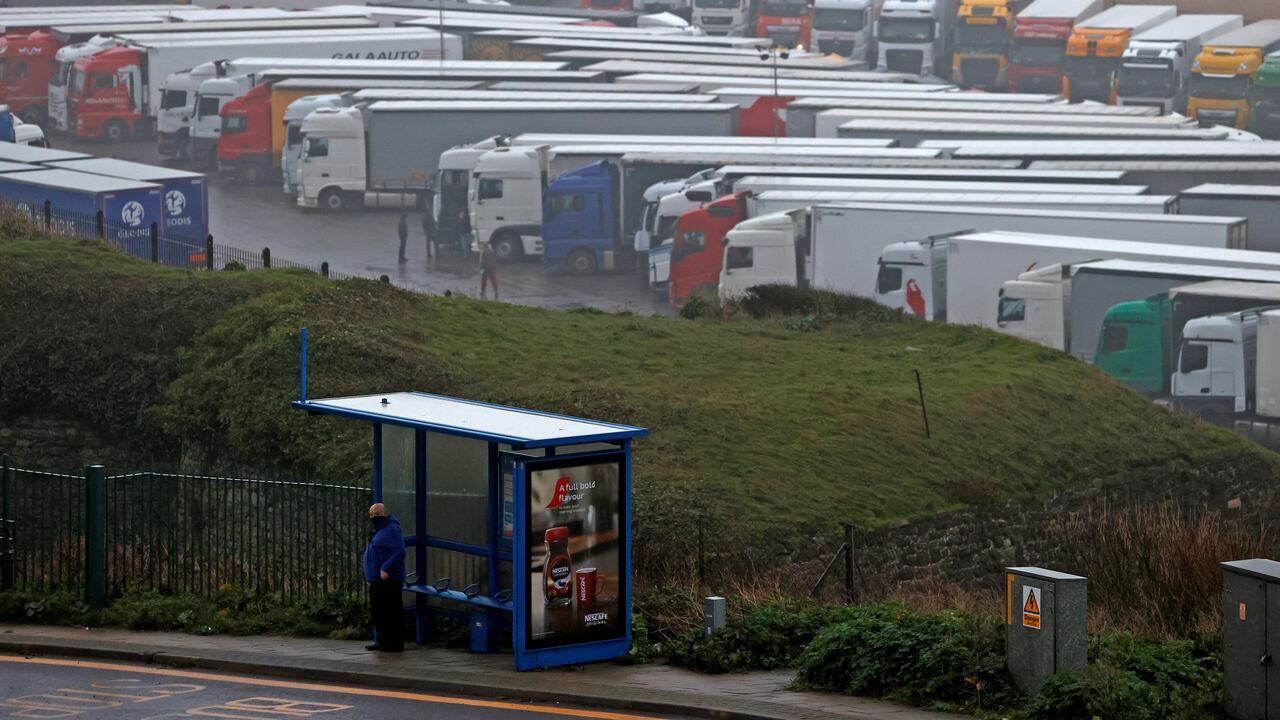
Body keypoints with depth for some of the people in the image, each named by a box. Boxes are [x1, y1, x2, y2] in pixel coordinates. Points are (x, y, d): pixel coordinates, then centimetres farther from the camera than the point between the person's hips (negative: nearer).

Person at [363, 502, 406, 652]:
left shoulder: (392, 530, -12)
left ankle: (395, 643, -5)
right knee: (377, 612, 13)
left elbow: (399, 552, -21)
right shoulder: (376, 531, 19)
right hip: (376, 580, 10)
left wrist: (386, 568, -27)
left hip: (388, 579, -10)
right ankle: (381, 641, 21)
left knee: (392, 612, -7)